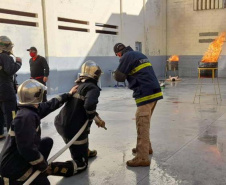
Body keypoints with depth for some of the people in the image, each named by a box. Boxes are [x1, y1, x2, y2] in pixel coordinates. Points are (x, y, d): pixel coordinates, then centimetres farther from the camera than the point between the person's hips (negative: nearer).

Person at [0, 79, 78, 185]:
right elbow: (26, 148, -30)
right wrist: (43, 165, -16)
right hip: (14, 168, -9)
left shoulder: (31, 109, 1)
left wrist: (69, 95, 26)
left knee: (47, 142, 16)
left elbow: (50, 105, 17)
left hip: (21, 159, 9)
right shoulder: (26, 117, -27)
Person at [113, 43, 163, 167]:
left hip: (145, 94, -9)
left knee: (142, 125, -7)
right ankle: (146, 147, 33)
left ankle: (142, 158, -5)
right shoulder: (140, 54, 21)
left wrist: (123, 75, 15)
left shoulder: (127, 56, -5)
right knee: (144, 123, 21)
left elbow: (119, 77, -6)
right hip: (154, 92, 9)